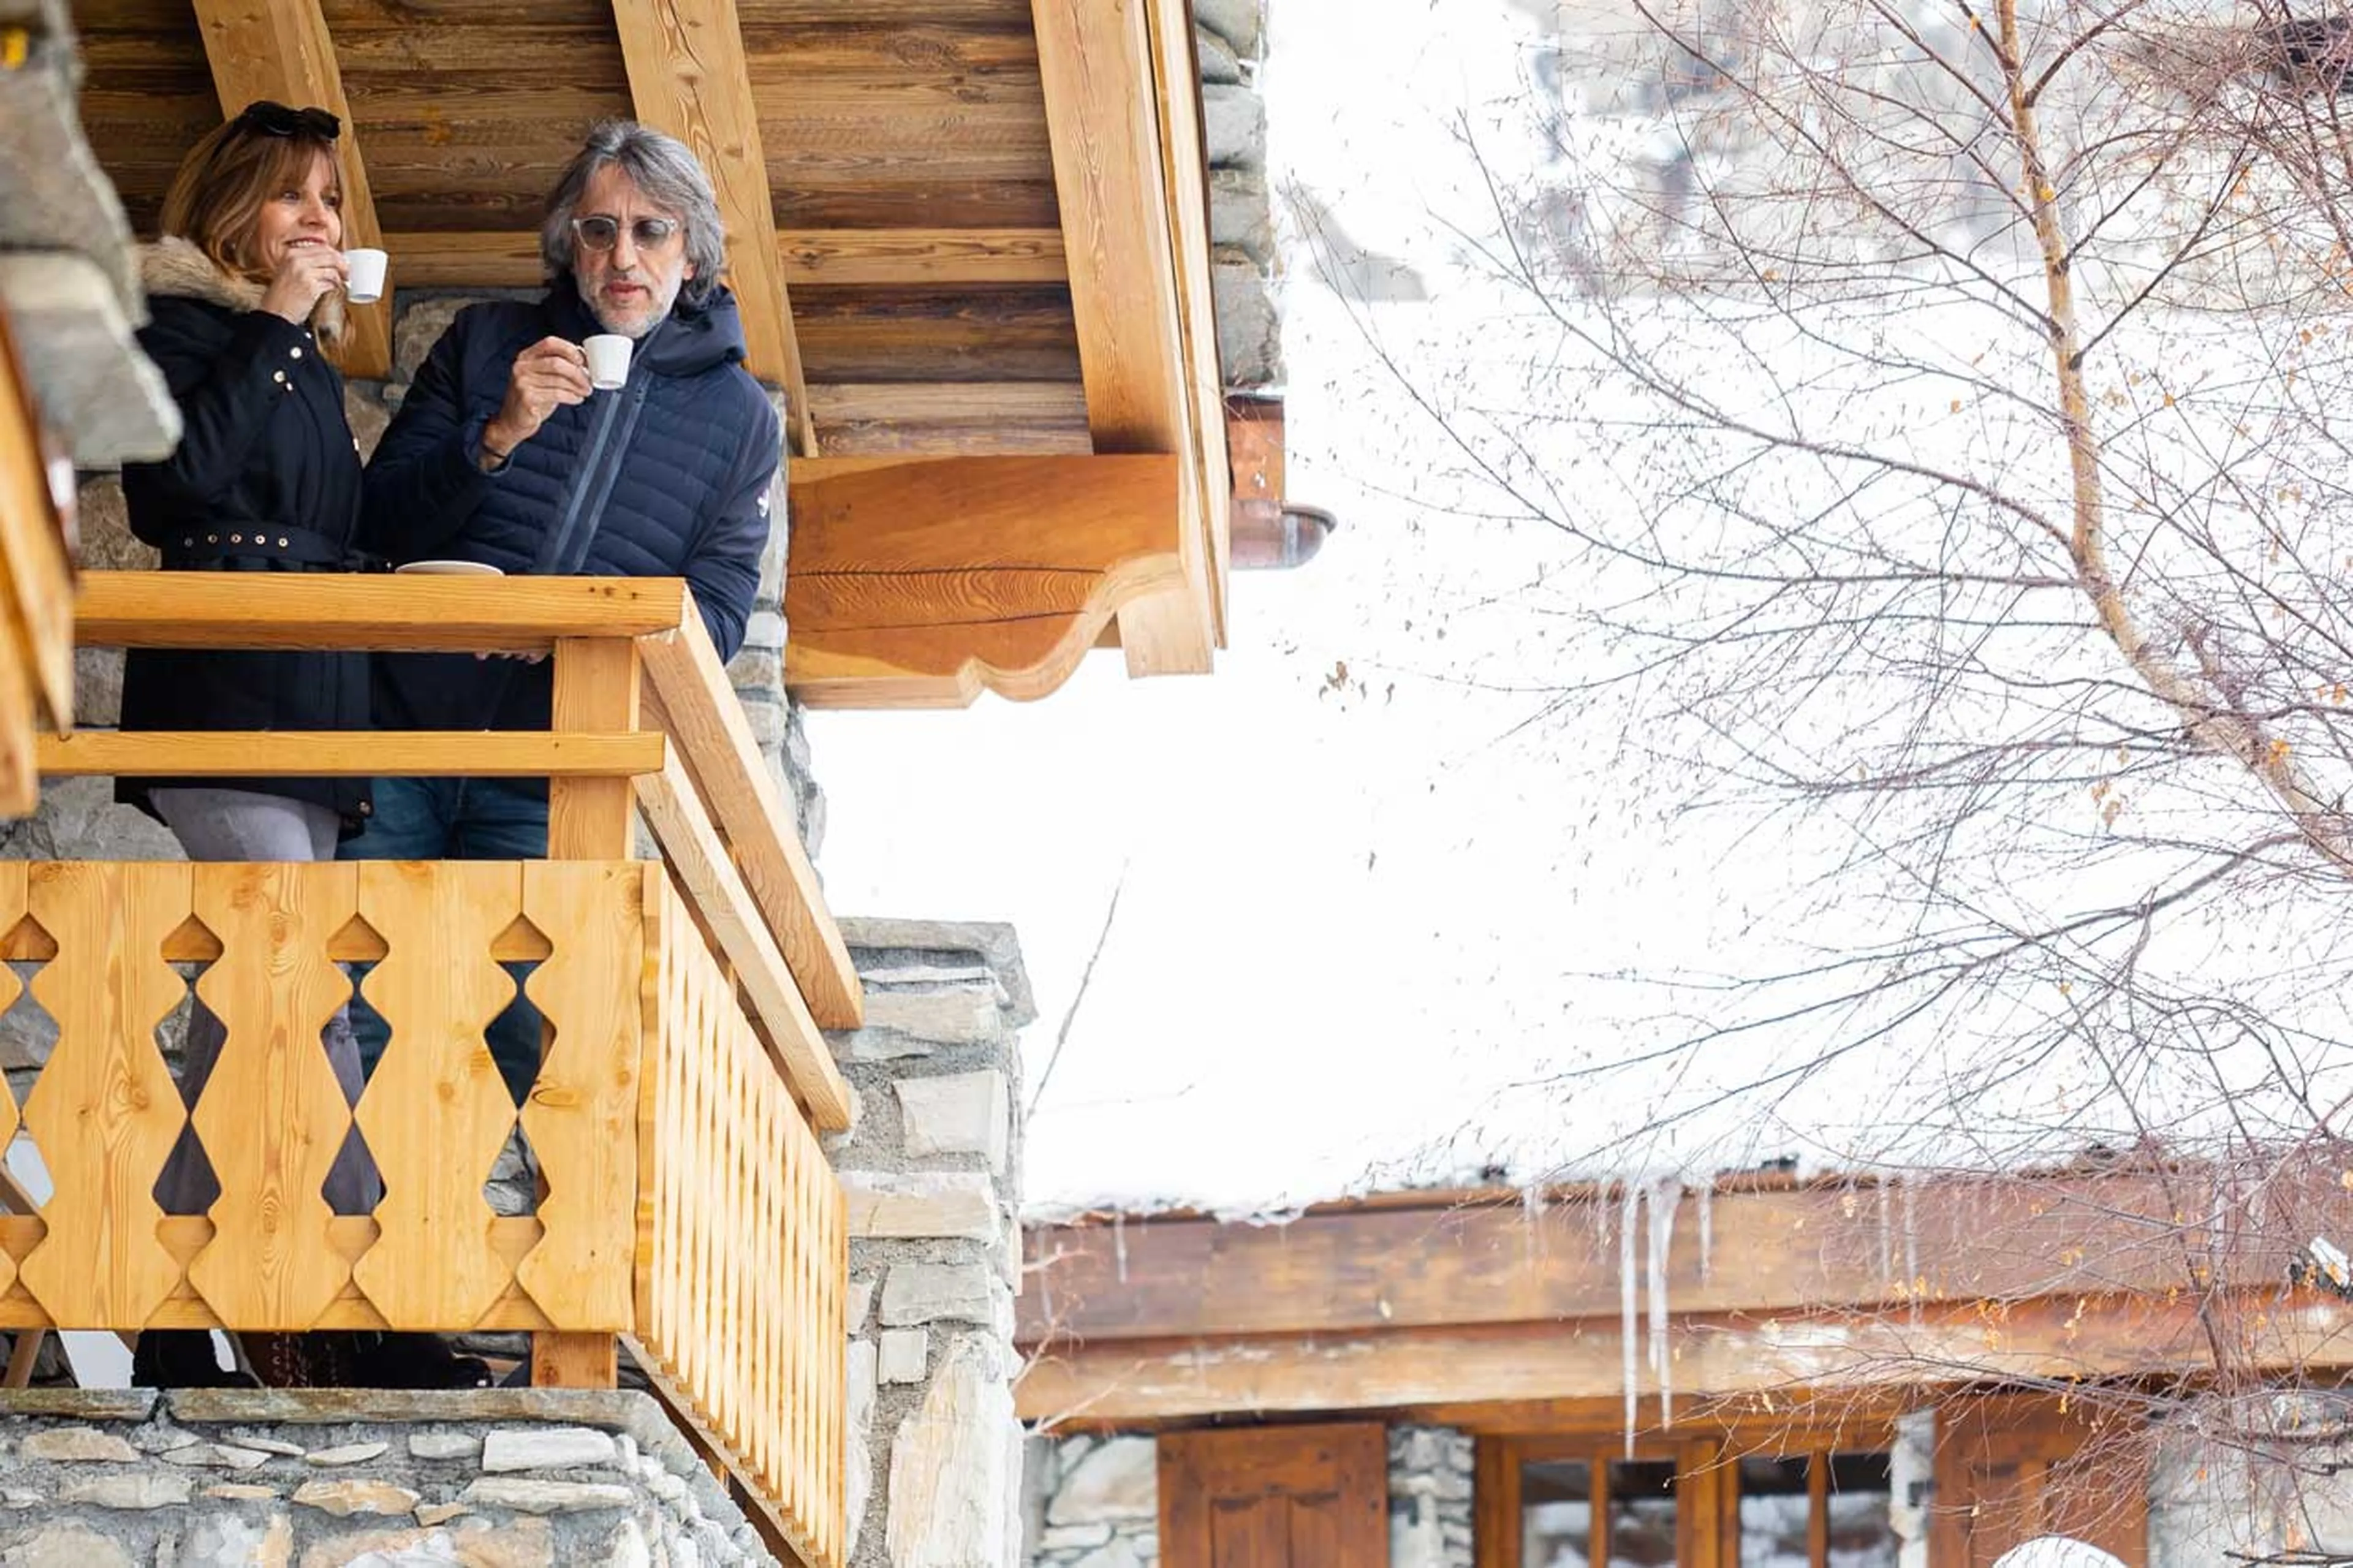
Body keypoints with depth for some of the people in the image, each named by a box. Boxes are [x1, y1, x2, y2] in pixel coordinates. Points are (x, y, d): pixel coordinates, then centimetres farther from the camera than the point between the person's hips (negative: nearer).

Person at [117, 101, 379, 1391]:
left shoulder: (305, 362, 23)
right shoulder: (177, 323, 0)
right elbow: (175, 482, -17)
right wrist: (271, 333, -11)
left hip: (306, 709, 9)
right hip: (221, 703, -9)